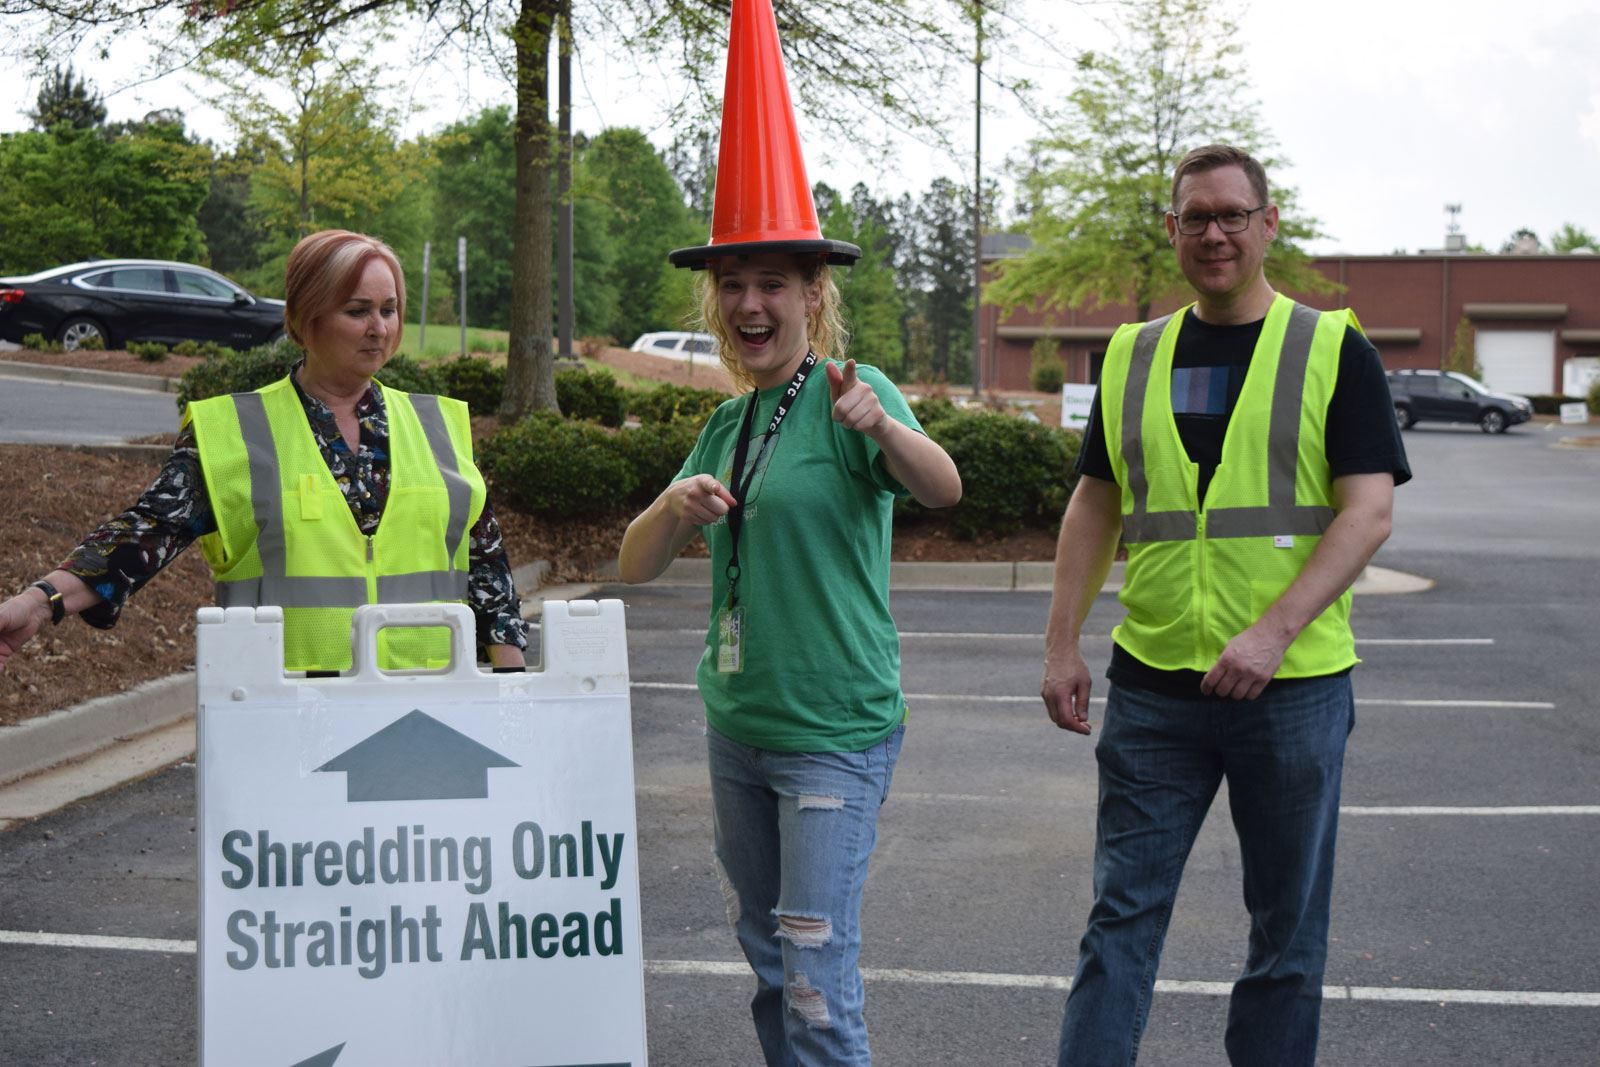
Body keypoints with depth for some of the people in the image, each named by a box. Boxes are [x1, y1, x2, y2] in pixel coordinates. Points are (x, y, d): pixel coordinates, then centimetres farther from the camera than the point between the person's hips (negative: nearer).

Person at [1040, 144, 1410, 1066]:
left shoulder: (1333, 351, -1)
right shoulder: (1132, 357, 10)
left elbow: (1369, 512, -9)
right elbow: (1096, 506, 13)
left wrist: (1273, 632, -21)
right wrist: (1062, 644, 4)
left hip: (1293, 683, -2)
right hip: (1153, 682, 3)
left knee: (1288, 927, 9)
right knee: (1123, 914, 2)